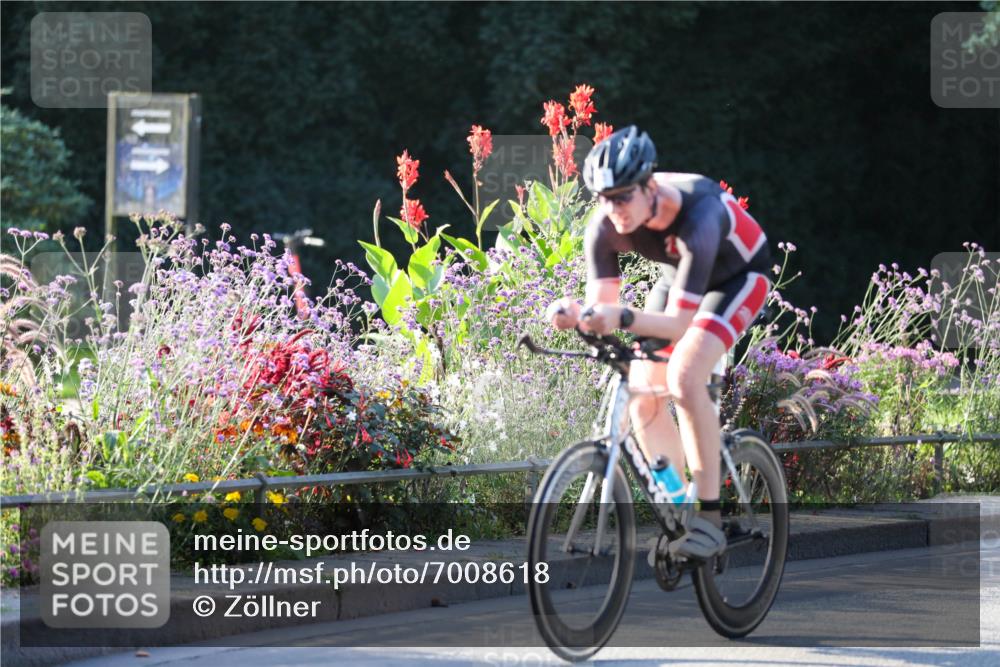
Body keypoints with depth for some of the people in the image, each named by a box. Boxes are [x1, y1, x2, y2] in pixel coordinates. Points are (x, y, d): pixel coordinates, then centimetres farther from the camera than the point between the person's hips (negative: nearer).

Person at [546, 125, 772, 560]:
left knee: (684, 377, -28)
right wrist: (573, 315, -45)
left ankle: (710, 519, -23)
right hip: (679, 275, 6)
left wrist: (623, 318, -59)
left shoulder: (696, 218, -40)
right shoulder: (604, 227, -24)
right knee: (641, 391, -7)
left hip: (738, 275, -6)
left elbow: (679, 323, -42)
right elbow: (602, 304, -22)